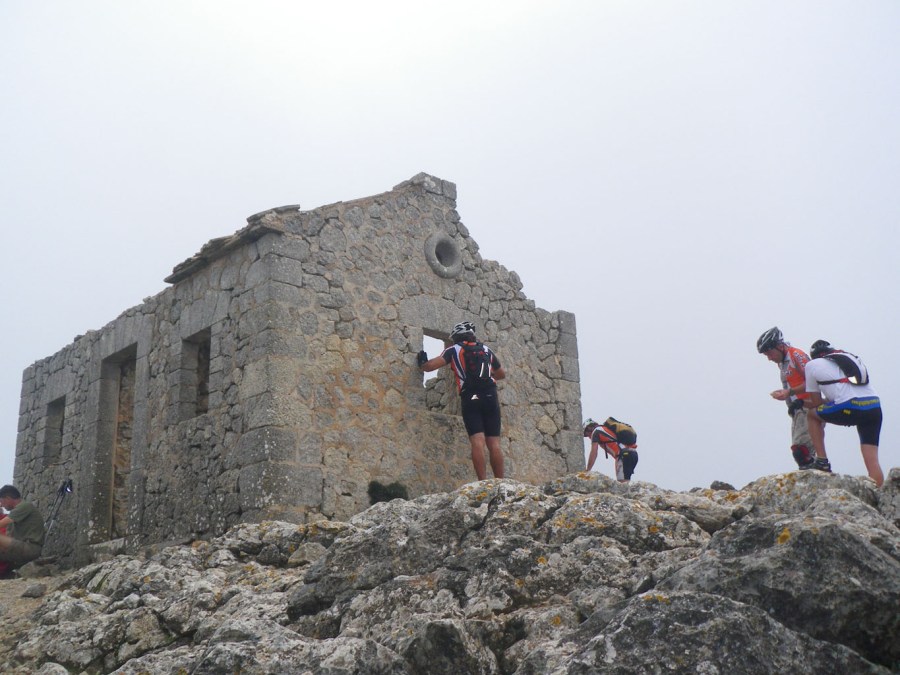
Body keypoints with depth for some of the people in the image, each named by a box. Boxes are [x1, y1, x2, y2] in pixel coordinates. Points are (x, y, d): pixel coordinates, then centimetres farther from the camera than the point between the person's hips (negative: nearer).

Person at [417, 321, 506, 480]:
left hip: (470, 399, -3)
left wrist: (422, 364, 22)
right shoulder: (486, 350, 22)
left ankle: (483, 484, -21)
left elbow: (430, 366, 1)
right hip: (490, 397, 3)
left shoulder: (454, 350, 11)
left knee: (477, 442, -11)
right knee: (494, 443, 2)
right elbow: (502, 374, 35)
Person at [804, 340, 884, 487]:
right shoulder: (852, 357, 30)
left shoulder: (812, 365, 14)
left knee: (812, 414, 21)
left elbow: (816, 402, 17)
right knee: (872, 460, 9)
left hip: (851, 409, -5)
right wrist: (828, 400, 47)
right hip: (875, 407, 5)